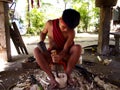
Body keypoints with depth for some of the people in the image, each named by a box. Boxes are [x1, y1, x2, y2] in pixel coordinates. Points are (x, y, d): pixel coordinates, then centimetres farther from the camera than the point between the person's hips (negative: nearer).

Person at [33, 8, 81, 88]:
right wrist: (41, 41, -15)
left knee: (78, 48, -30)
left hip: (64, 55, -1)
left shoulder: (71, 32, -19)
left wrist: (60, 56, -42)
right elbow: (43, 33, 6)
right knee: (36, 50, -29)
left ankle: (67, 74, -20)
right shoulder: (50, 23, -14)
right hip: (51, 54, 1)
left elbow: (65, 49, -20)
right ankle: (51, 76, -27)